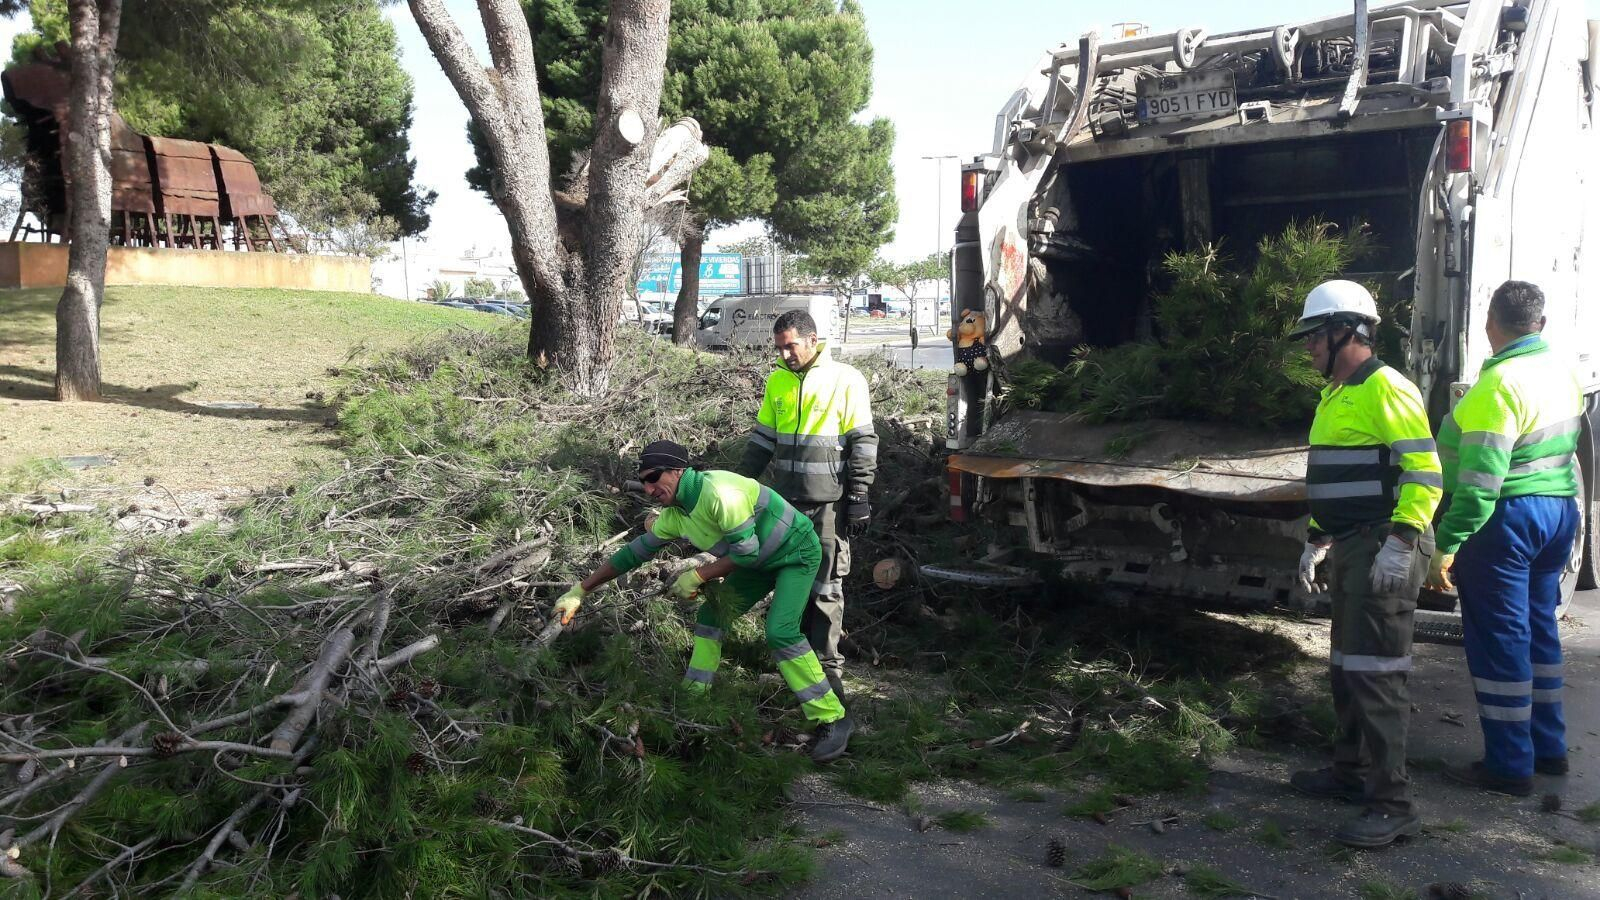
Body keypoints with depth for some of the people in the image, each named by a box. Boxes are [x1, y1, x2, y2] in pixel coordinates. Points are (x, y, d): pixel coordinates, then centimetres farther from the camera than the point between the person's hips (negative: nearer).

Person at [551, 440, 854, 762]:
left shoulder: (717, 490, -31)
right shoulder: (675, 514, -3)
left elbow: (746, 551, -28)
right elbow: (634, 553, 4)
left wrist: (697, 576, -19)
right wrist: (580, 591, 4)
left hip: (797, 552, -9)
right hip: (762, 560, 9)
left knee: (780, 632, -22)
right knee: (711, 614, 7)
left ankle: (832, 719, -12)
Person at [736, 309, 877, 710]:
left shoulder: (846, 380, -7)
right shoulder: (778, 382, 9)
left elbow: (863, 443, -6)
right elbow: (762, 439, 17)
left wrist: (858, 497, -10)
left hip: (829, 501, -5)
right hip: (787, 499, 5)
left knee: (826, 586, -1)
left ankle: (828, 665, 8)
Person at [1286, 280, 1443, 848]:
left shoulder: (1385, 389, -13)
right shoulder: (1337, 396, 17)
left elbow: (1425, 472, -19)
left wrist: (1398, 544, -24)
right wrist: (1317, 541, 23)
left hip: (1385, 549, -10)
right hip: (1352, 547, 10)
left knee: (1374, 672, -10)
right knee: (1346, 666, 17)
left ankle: (1391, 805, -4)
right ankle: (1351, 771, 30)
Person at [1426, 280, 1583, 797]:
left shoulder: (1499, 384, -20)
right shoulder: (1564, 373, 7)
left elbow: (1479, 481, -24)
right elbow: (1565, 448, 17)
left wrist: (1447, 546, -22)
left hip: (1507, 520, -9)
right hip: (1560, 511, 9)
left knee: (1499, 641, 0)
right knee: (1540, 629, 19)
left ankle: (1510, 765, 7)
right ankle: (1548, 747, 29)